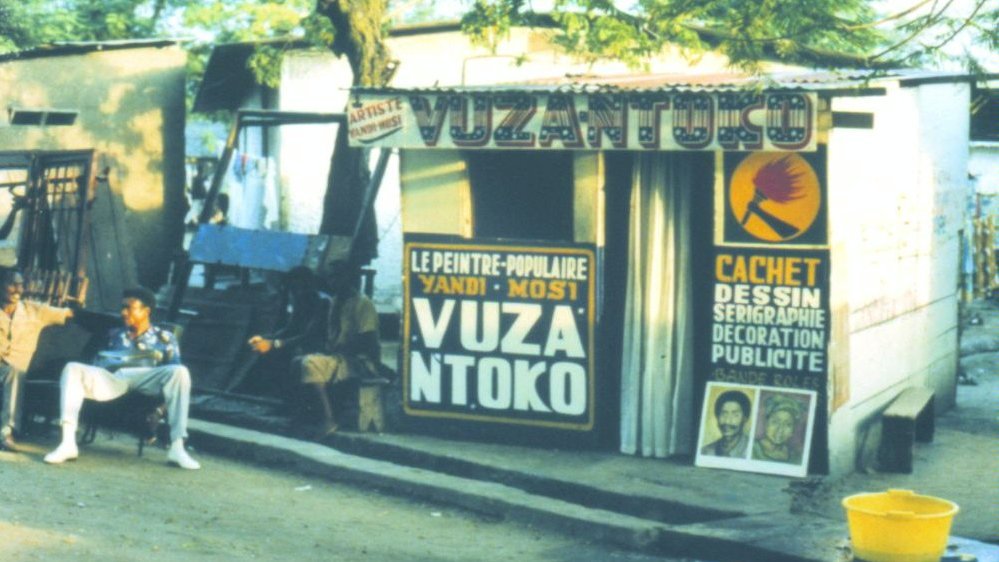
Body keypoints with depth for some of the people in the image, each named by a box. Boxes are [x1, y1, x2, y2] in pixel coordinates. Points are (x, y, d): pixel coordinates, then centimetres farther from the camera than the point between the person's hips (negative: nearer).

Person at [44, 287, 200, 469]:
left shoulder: (165, 337, 23)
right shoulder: (116, 335, 32)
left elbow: (174, 369, 13)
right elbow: (101, 362, 25)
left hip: (146, 379, -2)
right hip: (113, 378, 2)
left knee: (180, 372, -33)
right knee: (73, 369, -26)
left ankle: (177, 447, -38)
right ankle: (68, 443, -38)